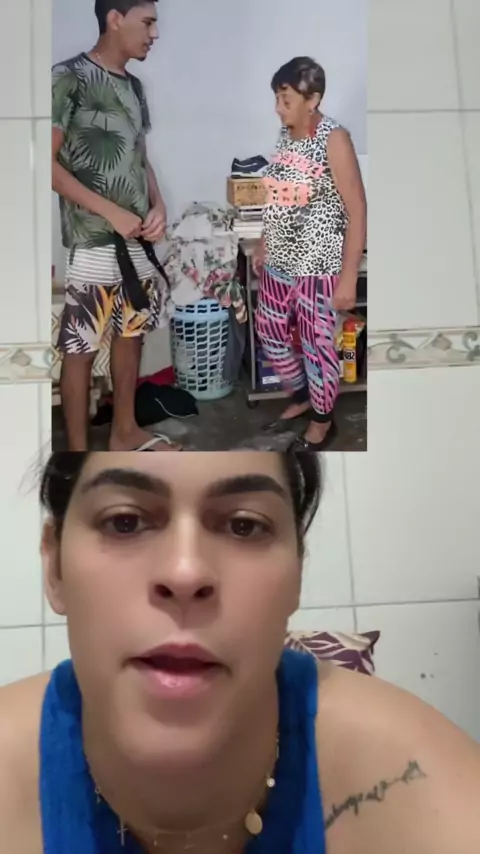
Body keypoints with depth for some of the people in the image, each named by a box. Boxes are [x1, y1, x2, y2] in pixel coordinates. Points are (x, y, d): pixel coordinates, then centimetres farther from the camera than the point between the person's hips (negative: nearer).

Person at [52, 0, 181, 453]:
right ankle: (78, 451, 11)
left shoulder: (134, 86, 13)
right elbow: (50, 162, -15)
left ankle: (125, 431, 30)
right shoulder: (68, 78, -10)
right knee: (81, 348, 0)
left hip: (139, 238, 8)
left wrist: (158, 206, 0)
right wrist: (111, 212, -18)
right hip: (93, 242, -8)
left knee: (132, 334, 15)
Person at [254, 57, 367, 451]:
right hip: (280, 261, 8)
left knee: (317, 345, 5)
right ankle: (301, 397, 40)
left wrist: (349, 276, -20)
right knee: (270, 333, 17)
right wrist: (263, 244, 20)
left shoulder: (334, 139, -18)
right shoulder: (287, 133, 5)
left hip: (317, 265, -8)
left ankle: (323, 421, 25)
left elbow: (357, 210, -18)